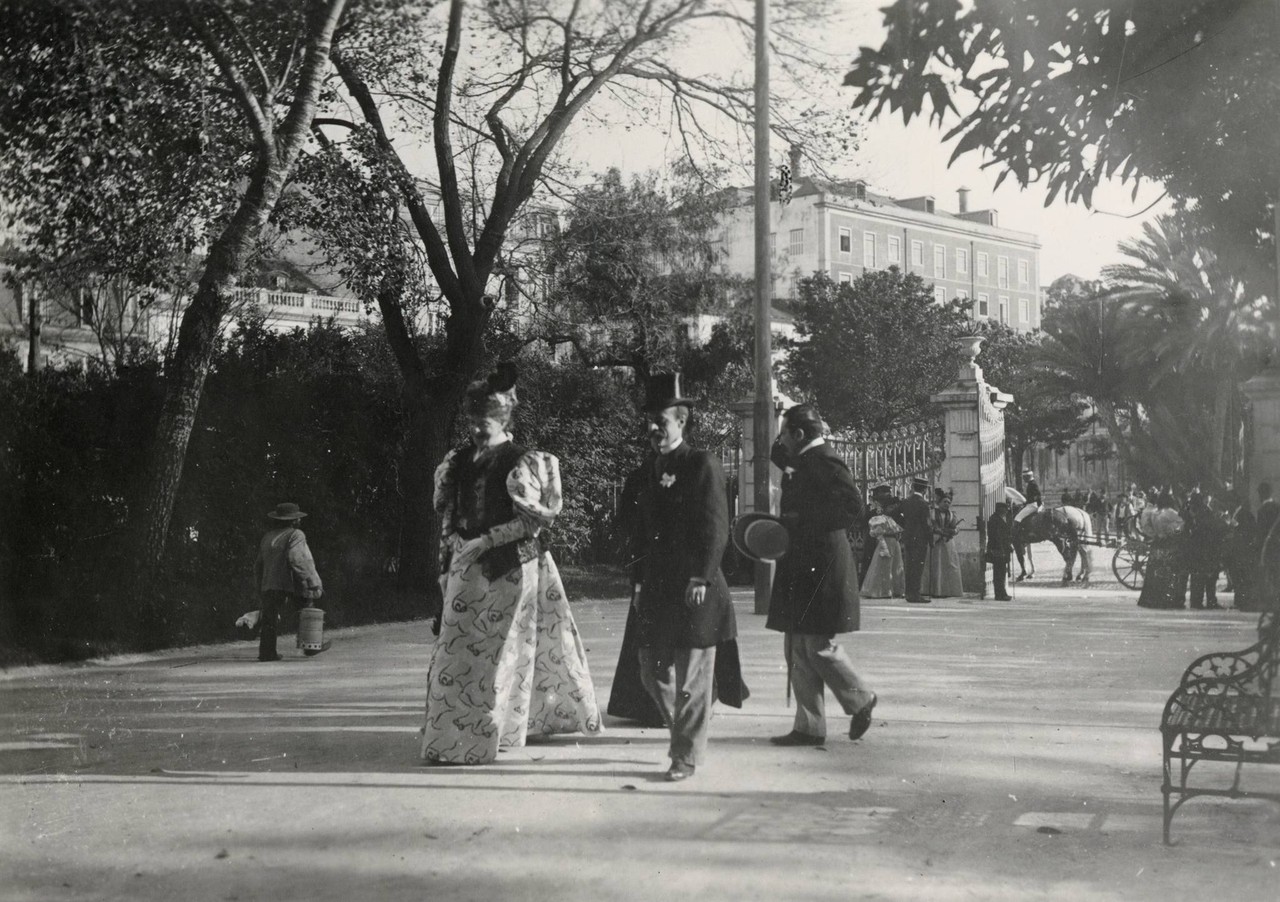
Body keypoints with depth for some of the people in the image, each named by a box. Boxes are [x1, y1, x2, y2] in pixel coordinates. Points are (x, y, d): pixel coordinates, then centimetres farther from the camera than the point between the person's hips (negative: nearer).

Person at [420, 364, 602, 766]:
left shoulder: (520, 464, -8)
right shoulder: (460, 461, 10)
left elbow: (532, 521, -14)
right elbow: (447, 512, 18)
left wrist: (484, 541, -18)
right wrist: (454, 540, -1)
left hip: (508, 569, -6)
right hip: (468, 568, 6)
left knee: (487, 650, -4)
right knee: (456, 650, 5)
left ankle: (472, 740, 4)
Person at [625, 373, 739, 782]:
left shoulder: (703, 465, -6)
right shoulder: (647, 471, 14)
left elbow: (716, 529, -11)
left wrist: (701, 579, -17)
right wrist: (638, 581, 10)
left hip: (693, 590, -7)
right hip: (655, 591, 7)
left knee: (691, 677, 0)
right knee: (652, 672, 10)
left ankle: (687, 756, 10)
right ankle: (683, 732, 30)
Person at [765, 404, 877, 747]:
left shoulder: (824, 461, -13)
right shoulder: (805, 462, 17)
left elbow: (852, 506, -22)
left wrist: (800, 520, -21)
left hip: (821, 569, -10)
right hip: (801, 568, 10)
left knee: (819, 645, -5)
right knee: (798, 649, 9)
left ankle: (860, 700, 16)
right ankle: (808, 727, 13)